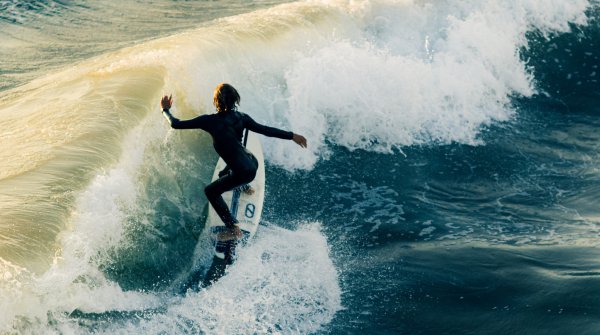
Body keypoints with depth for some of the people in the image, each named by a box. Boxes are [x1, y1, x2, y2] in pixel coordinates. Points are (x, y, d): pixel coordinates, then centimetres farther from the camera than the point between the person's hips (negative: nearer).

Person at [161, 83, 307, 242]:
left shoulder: (210, 121, -14)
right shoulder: (240, 117, -1)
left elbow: (176, 124, -10)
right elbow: (266, 130, 1)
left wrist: (165, 110, 10)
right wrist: (292, 136, 10)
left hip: (244, 172, -7)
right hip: (252, 162, 7)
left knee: (210, 191, 13)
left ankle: (233, 228, 6)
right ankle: (245, 187, 68)